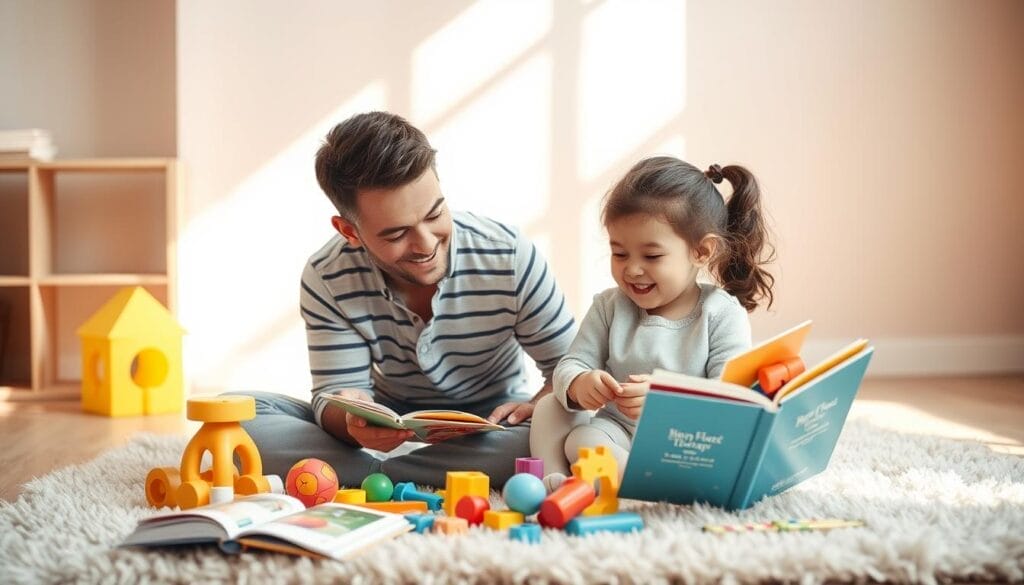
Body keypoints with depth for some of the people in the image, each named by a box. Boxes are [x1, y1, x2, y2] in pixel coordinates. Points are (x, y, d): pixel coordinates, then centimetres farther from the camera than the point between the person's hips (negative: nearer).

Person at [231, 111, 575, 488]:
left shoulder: (510, 257, -20)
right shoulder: (327, 281, -16)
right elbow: (335, 391, -14)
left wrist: (538, 408, -34)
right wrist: (351, 420, -40)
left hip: (487, 423, 0)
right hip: (389, 420, 1)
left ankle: (371, 479, -29)